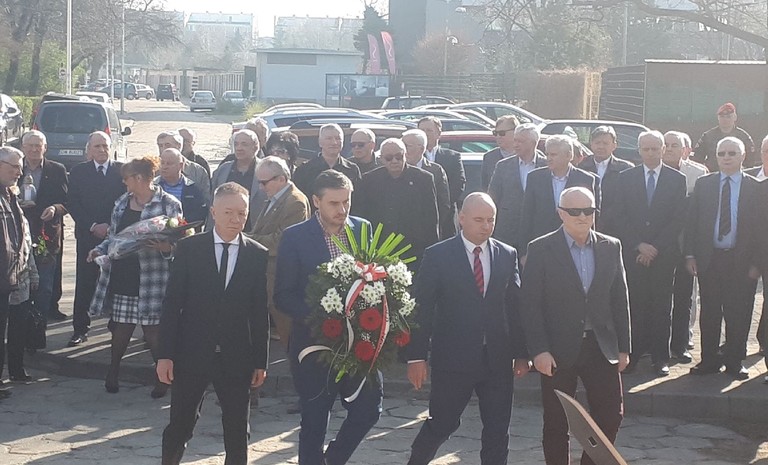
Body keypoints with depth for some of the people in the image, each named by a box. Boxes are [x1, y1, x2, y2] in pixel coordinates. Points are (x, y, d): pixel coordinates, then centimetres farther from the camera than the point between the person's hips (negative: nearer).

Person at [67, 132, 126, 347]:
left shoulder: (122, 170, 5)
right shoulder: (78, 172, 8)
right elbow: (73, 204, 3)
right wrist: (92, 226, -8)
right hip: (87, 235, 0)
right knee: (85, 283, -1)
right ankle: (80, 329, 4)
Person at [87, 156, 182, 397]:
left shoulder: (168, 204, -7)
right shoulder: (122, 203, 13)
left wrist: (166, 247, -26)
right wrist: (100, 249, 3)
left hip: (151, 276, -5)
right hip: (121, 275, 5)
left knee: (152, 328, -2)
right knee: (121, 325, 9)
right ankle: (113, 370, 26)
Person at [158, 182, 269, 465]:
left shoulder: (258, 255, 1)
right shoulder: (189, 248, -2)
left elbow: (261, 312, 3)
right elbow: (172, 304, -2)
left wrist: (260, 361, 2)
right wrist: (165, 355, -7)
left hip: (237, 357, 1)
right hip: (192, 353, -1)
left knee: (238, 430, 8)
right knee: (180, 426, 6)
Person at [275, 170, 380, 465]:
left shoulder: (362, 229, 2)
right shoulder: (294, 237, -8)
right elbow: (283, 296, -9)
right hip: (315, 341, -3)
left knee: (369, 408, 4)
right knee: (314, 422, 6)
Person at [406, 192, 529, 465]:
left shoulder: (507, 255, 5)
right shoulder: (437, 256, -5)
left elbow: (515, 306, 7)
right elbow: (421, 309, -6)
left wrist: (521, 353, 3)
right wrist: (417, 356, -10)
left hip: (497, 359, 3)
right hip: (453, 358, -3)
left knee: (498, 430, 7)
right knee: (442, 424, 6)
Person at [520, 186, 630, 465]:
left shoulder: (611, 247, 5)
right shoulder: (541, 249, -6)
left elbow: (620, 300, 9)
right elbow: (530, 304, -8)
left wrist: (624, 346, 6)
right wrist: (538, 350, -14)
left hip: (601, 347, 3)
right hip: (558, 349, -3)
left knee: (611, 417, 4)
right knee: (556, 424, 6)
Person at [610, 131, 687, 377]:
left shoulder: (677, 180, 5)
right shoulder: (625, 178, 8)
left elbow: (678, 219, 0)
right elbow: (619, 216, 4)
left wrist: (656, 248, -7)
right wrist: (639, 245, -7)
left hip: (664, 253, -1)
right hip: (632, 253, 1)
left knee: (661, 307, 0)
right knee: (634, 305, -3)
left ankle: (660, 358, 6)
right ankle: (633, 353, 3)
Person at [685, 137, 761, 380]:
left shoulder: (756, 188, 1)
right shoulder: (703, 184, 7)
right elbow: (692, 221, 7)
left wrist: (756, 262, -5)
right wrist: (690, 254, 0)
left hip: (741, 261, -1)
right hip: (709, 258, 1)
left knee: (738, 315, 3)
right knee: (709, 313, 7)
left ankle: (735, 362, 15)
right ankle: (709, 360, 17)